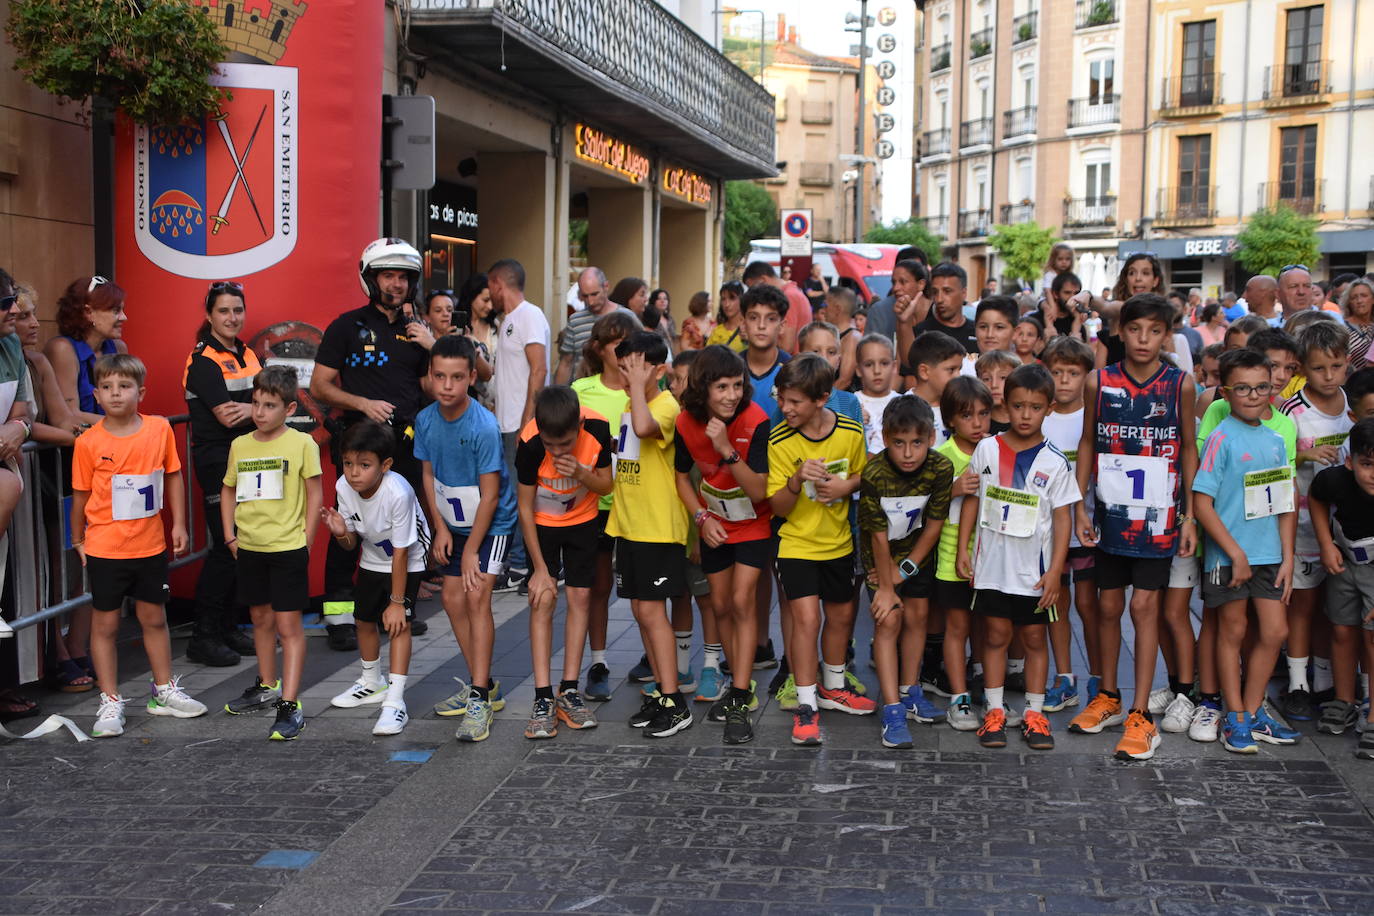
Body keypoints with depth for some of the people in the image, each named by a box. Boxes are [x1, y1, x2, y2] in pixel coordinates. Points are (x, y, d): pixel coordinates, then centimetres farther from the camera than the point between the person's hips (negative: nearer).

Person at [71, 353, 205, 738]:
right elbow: (81, 494, -1)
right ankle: (110, 702, 16)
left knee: (154, 618, 15)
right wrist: (78, 539, 6)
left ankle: (165, 691, 30)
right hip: (105, 547, -2)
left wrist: (179, 524, 2)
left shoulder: (159, 429, -5)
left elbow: (173, 476, 4)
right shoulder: (89, 442, -10)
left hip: (150, 544, 2)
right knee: (106, 623, 6)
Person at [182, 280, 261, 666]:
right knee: (226, 545, -9)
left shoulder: (247, 355, 14)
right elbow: (227, 417, -18)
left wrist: (249, 409, -14)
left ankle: (229, 628, 18)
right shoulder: (204, 360, -10)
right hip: (217, 460, -7)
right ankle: (203, 637, -2)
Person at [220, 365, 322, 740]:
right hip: (249, 547, 5)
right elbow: (228, 490, 16)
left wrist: (305, 539, -9)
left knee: (289, 625, -4)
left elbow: (315, 493, -6)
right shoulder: (240, 445, 6)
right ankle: (268, 685, 36)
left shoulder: (301, 444, -8)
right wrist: (230, 534, 8)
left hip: (288, 548, -5)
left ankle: (290, 705, -4)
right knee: (261, 618, 19)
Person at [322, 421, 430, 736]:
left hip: (408, 562, -6)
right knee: (365, 620, 15)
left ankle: (395, 702, -15)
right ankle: (372, 683, 39)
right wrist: (341, 532, -32)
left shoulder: (397, 493, -36)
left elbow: (401, 553, -28)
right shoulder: (344, 487, -20)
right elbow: (352, 544, -8)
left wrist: (397, 601, -21)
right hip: (372, 560, 6)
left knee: (398, 622, -16)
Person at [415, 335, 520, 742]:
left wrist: (471, 550, -18)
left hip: (492, 524, -6)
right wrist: (441, 529, -2)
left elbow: (489, 496, -21)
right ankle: (484, 685, 23)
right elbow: (428, 475, 4)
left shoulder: (484, 426, -25)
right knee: (453, 599, 8)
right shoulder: (425, 420, -8)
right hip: (455, 524, 7)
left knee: (477, 597, -16)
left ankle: (480, 701, -15)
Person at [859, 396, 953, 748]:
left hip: (917, 550, 3)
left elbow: (933, 525, -12)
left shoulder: (941, 469, -23)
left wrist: (904, 570, -12)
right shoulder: (874, 474, -30)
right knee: (888, 620, -9)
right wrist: (886, 587, -16)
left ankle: (910, 691, 26)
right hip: (880, 554, -3)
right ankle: (892, 711, -11)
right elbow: (878, 536, -22)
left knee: (917, 615, 7)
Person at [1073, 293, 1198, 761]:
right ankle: (1108, 699, 29)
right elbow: (1087, 443, 7)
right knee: (1109, 605, 11)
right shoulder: (1098, 383, -2)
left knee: (1145, 605, -4)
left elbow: (1188, 448, 3)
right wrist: (1080, 506, 2)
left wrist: (1189, 514, 1)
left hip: (1158, 512, -2)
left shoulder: (1180, 385, -4)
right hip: (1111, 509, 2)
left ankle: (1141, 717, 2)